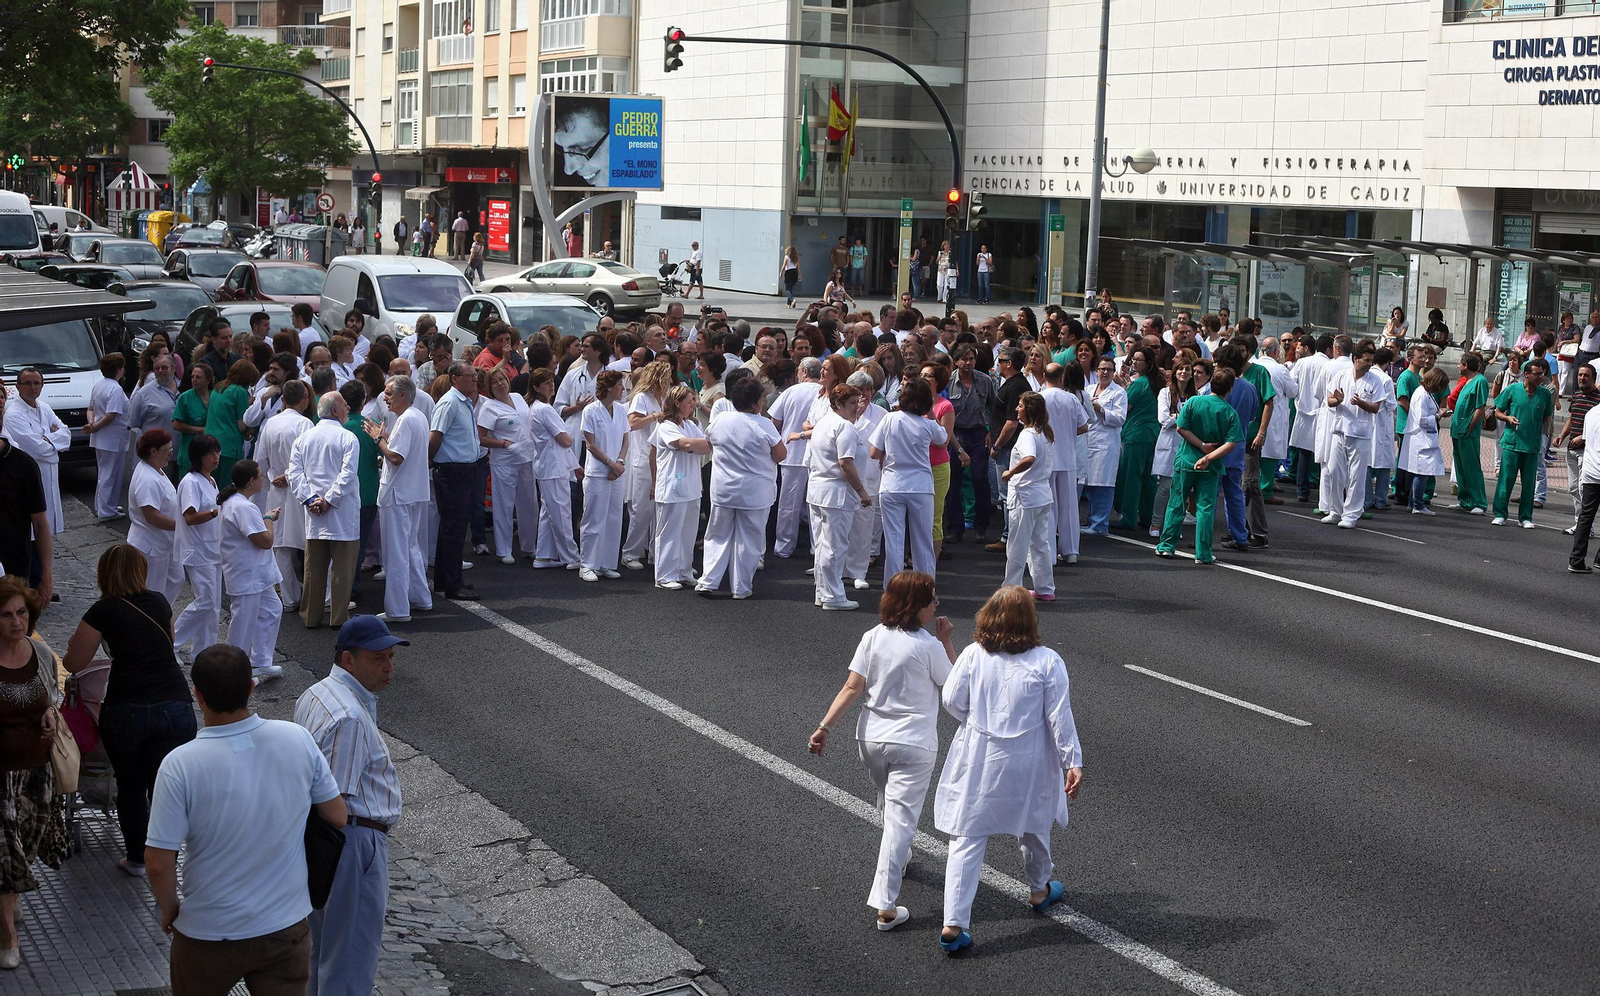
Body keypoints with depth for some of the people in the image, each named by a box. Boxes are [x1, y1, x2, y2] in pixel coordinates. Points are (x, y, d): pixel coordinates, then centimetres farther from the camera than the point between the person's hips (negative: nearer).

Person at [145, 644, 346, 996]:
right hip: (286, 926, 2)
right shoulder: (298, 740, -13)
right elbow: (337, 817, -1)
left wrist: (169, 908, 1)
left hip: (210, 934, -2)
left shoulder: (180, 765, -21)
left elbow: (159, 862, -18)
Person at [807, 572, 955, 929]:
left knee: (889, 808, 29)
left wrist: (825, 727, -7)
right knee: (901, 819, -4)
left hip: (871, 739, 5)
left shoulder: (872, 637, -2)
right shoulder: (929, 646, -14)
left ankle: (898, 859, 55)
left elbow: (852, 688, -7)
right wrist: (946, 641, 2)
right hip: (913, 745, -5)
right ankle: (886, 906, -10)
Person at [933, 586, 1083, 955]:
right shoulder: (1047, 662, -12)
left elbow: (952, 700, -3)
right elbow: (1060, 717, -10)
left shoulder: (974, 655, -9)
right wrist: (1073, 762, -3)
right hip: (1028, 765, 0)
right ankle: (1039, 891, 50)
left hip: (978, 761, 0)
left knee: (967, 839, 2)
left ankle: (953, 924, -6)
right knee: (1034, 828, 25)